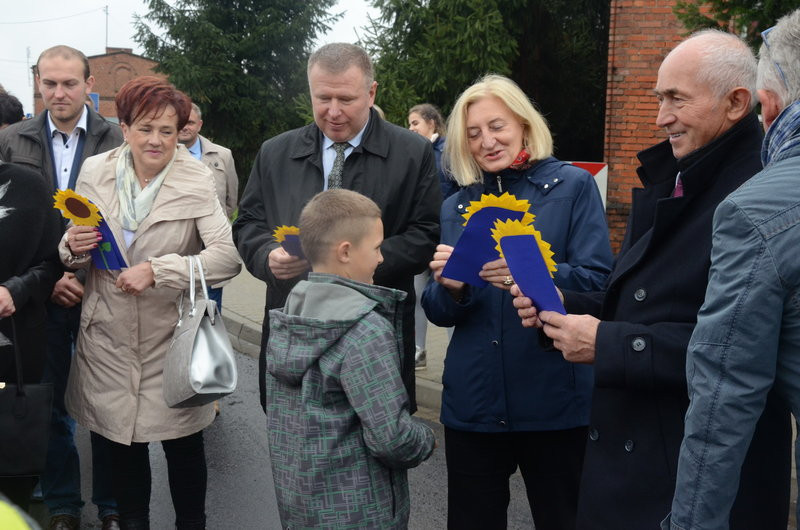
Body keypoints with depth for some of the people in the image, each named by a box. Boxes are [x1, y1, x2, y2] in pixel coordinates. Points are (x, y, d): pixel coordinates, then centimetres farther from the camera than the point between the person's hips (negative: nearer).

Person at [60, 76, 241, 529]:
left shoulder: (196, 181, -10)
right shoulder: (95, 172, 0)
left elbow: (229, 256, -21)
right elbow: (74, 251, 11)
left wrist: (157, 270, -27)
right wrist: (74, 246, -12)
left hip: (172, 338, -2)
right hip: (108, 336, 3)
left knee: (183, 445, 8)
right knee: (122, 444, 13)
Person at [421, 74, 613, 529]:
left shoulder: (573, 186, -1)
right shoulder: (456, 206, 10)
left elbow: (599, 283, -10)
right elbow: (439, 313, 8)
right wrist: (450, 286, -15)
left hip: (554, 402, -3)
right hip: (473, 403, 3)